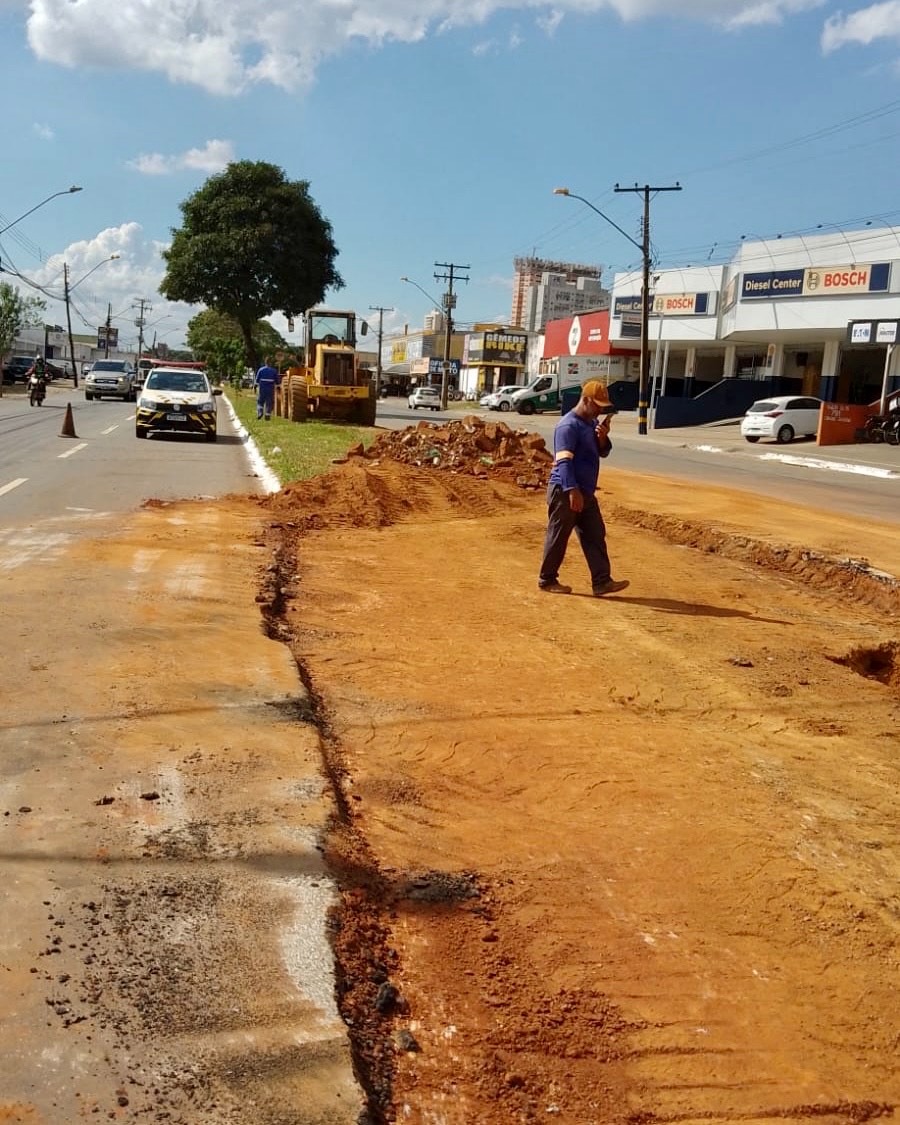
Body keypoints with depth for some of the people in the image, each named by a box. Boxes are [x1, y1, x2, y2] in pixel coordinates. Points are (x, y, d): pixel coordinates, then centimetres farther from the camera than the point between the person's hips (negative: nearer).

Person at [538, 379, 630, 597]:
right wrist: (572, 490, -31)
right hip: (564, 491, -9)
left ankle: (601, 581, 7)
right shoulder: (568, 425, -17)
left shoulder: (593, 423, 12)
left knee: (595, 536, 6)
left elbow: (603, 452, 19)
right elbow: (563, 461, -24)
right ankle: (547, 580, 14)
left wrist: (603, 437, -3)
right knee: (558, 537, 1)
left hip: (586, 492, 9)